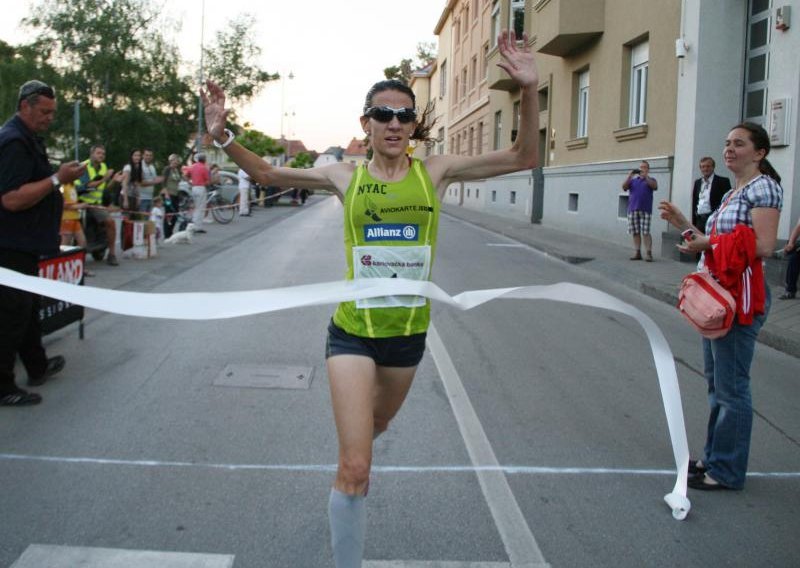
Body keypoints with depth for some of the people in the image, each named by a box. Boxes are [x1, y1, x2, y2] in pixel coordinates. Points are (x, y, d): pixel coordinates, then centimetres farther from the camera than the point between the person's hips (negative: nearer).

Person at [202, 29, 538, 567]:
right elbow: (267, 173, 7)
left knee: (375, 425, 29)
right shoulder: (345, 176, -4)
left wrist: (529, 90, -18)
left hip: (409, 332, 3)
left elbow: (524, 158, -5)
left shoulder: (435, 171, -4)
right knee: (356, 468, -9)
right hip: (353, 330, -2)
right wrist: (224, 136, -10)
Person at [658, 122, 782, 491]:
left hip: (740, 297, -10)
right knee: (716, 382, 16)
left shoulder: (763, 186, -10)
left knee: (730, 386, -4)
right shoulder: (732, 192, 18)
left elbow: (763, 246, -20)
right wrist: (683, 225, 10)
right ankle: (715, 457, 28)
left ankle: (727, 471, 6)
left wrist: (709, 243, -19)